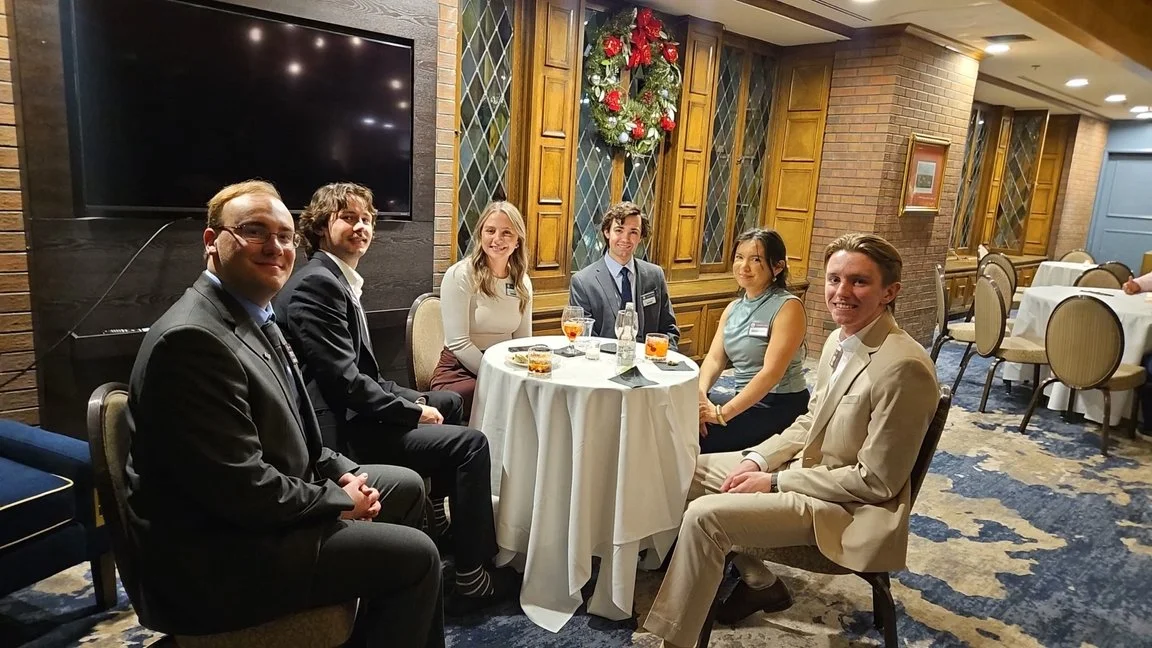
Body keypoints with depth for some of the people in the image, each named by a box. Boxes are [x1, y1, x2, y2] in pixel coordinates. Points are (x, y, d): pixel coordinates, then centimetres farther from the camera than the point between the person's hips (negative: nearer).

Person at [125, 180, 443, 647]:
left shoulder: (253, 317, 8)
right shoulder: (193, 338, -25)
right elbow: (243, 490, -27)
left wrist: (342, 471, 0)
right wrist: (339, 500, -13)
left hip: (262, 509, 10)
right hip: (215, 557, -10)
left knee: (406, 487, 17)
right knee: (414, 555, -11)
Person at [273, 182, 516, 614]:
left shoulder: (339, 281, 15)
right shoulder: (317, 283, -17)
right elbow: (346, 380, -23)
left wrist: (416, 399, 4)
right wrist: (414, 412, -14)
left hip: (350, 411, 11)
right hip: (342, 430, -11)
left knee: (449, 403, 24)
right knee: (471, 443, -15)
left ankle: (438, 521, 33)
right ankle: (471, 578, -4)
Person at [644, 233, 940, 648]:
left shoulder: (902, 367, -25)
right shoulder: (839, 340, 1)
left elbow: (875, 481, -22)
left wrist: (775, 482, -17)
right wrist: (758, 458, -3)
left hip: (845, 506, -9)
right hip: (807, 467, 9)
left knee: (704, 516, -22)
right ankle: (758, 581, 21)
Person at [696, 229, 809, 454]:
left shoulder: (788, 307, -12)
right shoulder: (733, 308, 11)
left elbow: (772, 372, -20)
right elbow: (714, 359, 4)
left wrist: (722, 413, -25)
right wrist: (699, 394, -17)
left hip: (780, 407, -7)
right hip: (745, 399, 7)